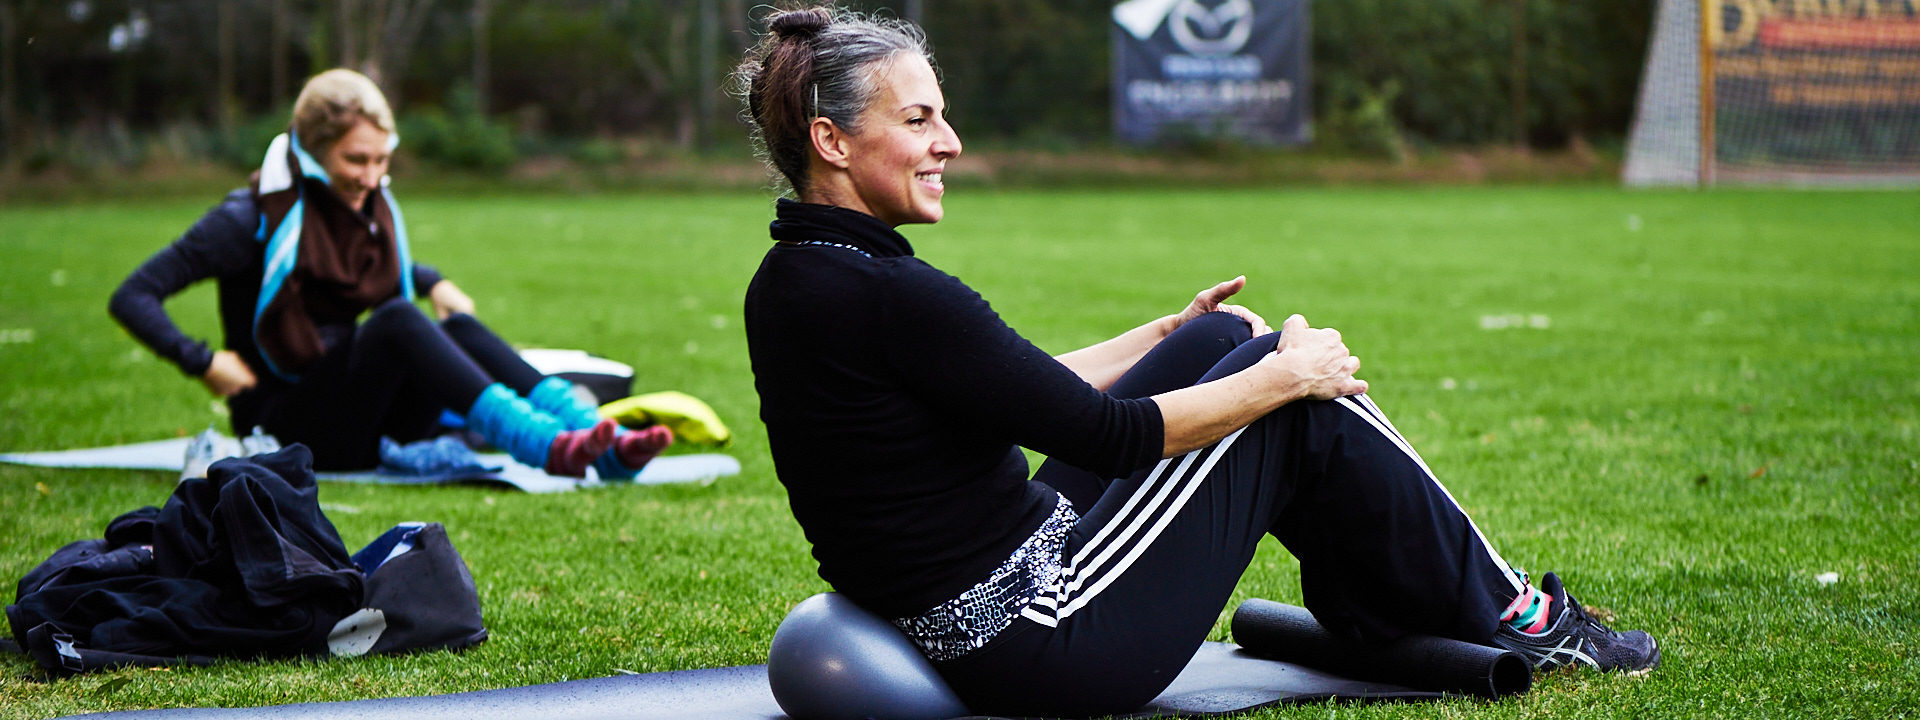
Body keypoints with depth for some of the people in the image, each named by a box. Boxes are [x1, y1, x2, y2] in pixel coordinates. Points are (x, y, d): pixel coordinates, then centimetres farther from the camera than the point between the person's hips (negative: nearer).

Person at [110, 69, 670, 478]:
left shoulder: (371, 206, 11)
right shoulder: (257, 217, -8)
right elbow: (132, 298, -10)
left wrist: (435, 284, 15)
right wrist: (203, 363, -22)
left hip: (363, 428, 6)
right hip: (282, 431, -6)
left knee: (458, 327, -19)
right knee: (396, 320, -30)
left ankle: (601, 438, -37)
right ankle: (543, 445, -50)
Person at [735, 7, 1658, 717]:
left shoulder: (792, 281, 7)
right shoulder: (887, 296, -24)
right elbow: (1106, 435, -19)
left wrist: (1168, 335, 23)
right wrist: (1282, 375, -6)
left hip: (968, 636, 10)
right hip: (1050, 643, -10)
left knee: (1213, 345, 16)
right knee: (1297, 392, 1)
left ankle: (1388, 617, 27)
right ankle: (1510, 616, 18)